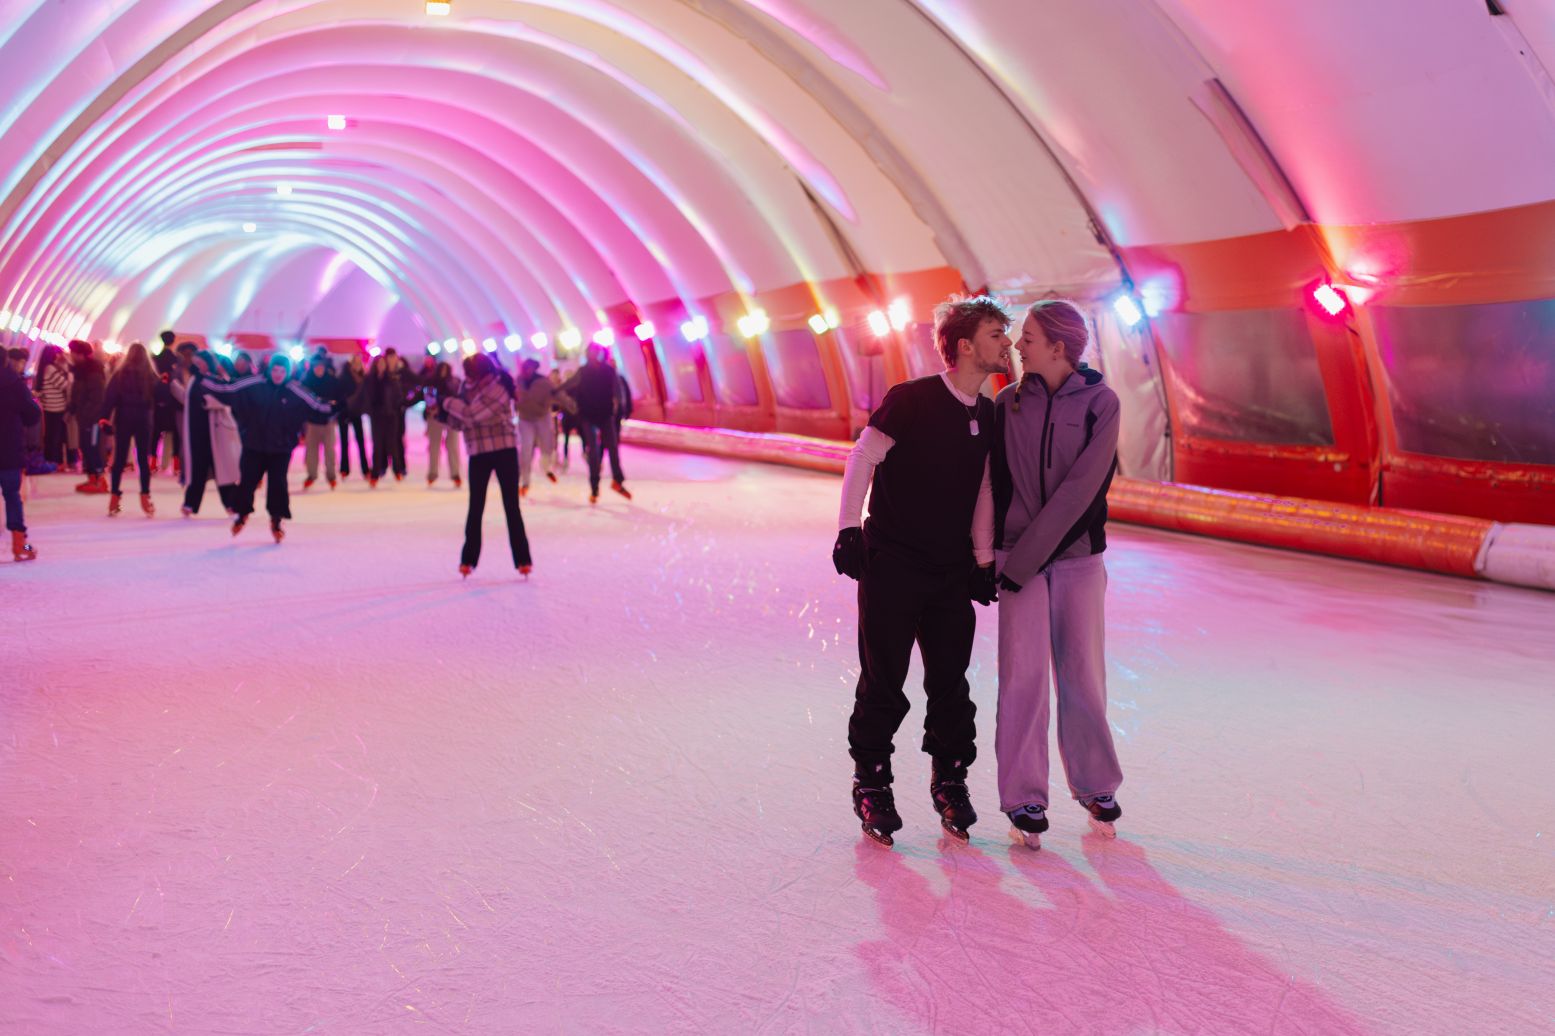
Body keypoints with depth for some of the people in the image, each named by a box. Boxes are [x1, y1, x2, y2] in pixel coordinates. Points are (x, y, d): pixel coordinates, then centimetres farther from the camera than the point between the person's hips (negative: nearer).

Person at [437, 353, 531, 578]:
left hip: (504, 451, -6)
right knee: (475, 508, 7)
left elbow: (472, 413, -24)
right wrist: (443, 413, -8)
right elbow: (460, 422, 9)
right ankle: (468, 559, 13)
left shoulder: (497, 388, -15)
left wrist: (448, 403, -10)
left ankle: (523, 559, 2)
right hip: (479, 454, 6)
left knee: (511, 506, -2)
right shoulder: (469, 388, 7)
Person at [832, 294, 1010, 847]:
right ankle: (871, 782, 17)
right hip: (891, 562, -5)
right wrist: (849, 530, -14)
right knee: (883, 681, 1)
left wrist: (983, 559, 14)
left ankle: (950, 780, 24)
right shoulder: (910, 400, -12)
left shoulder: (988, 416, 7)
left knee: (950, 681, 8)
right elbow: (862, 459, -9)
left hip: (952, 568, 5)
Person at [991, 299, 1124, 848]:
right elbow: (996, 480, 8)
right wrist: (991, 553, 5)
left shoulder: (1100, 402, -6)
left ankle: (1095, 784, 24)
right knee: (1024, 673, -4)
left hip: (1077, 555, -1)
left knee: (1081, 671, 5)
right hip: (1017, 552, 1)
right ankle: (1024, 797, 5)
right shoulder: (1009, 402, 2)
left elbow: (1080, 489, -13)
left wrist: (1022, 560, -16)